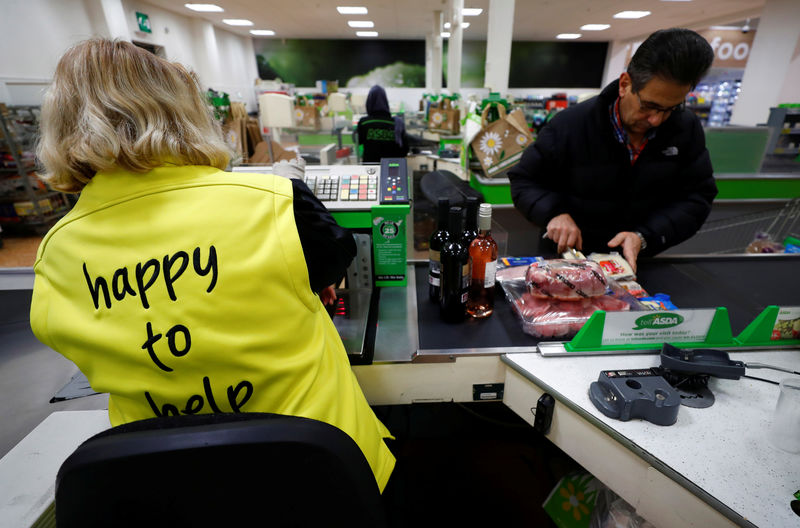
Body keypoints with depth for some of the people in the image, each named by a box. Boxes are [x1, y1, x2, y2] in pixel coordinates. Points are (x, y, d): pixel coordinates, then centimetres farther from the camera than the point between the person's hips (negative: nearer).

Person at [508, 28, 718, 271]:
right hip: (567, 257, -2)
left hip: (637, 260, 3)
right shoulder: (570, 124, -13)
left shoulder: (687, 130, -2)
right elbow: (524, 180, -6)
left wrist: (644, 237, -17)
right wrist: (554, 213, -26)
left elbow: (696, 198, 1)